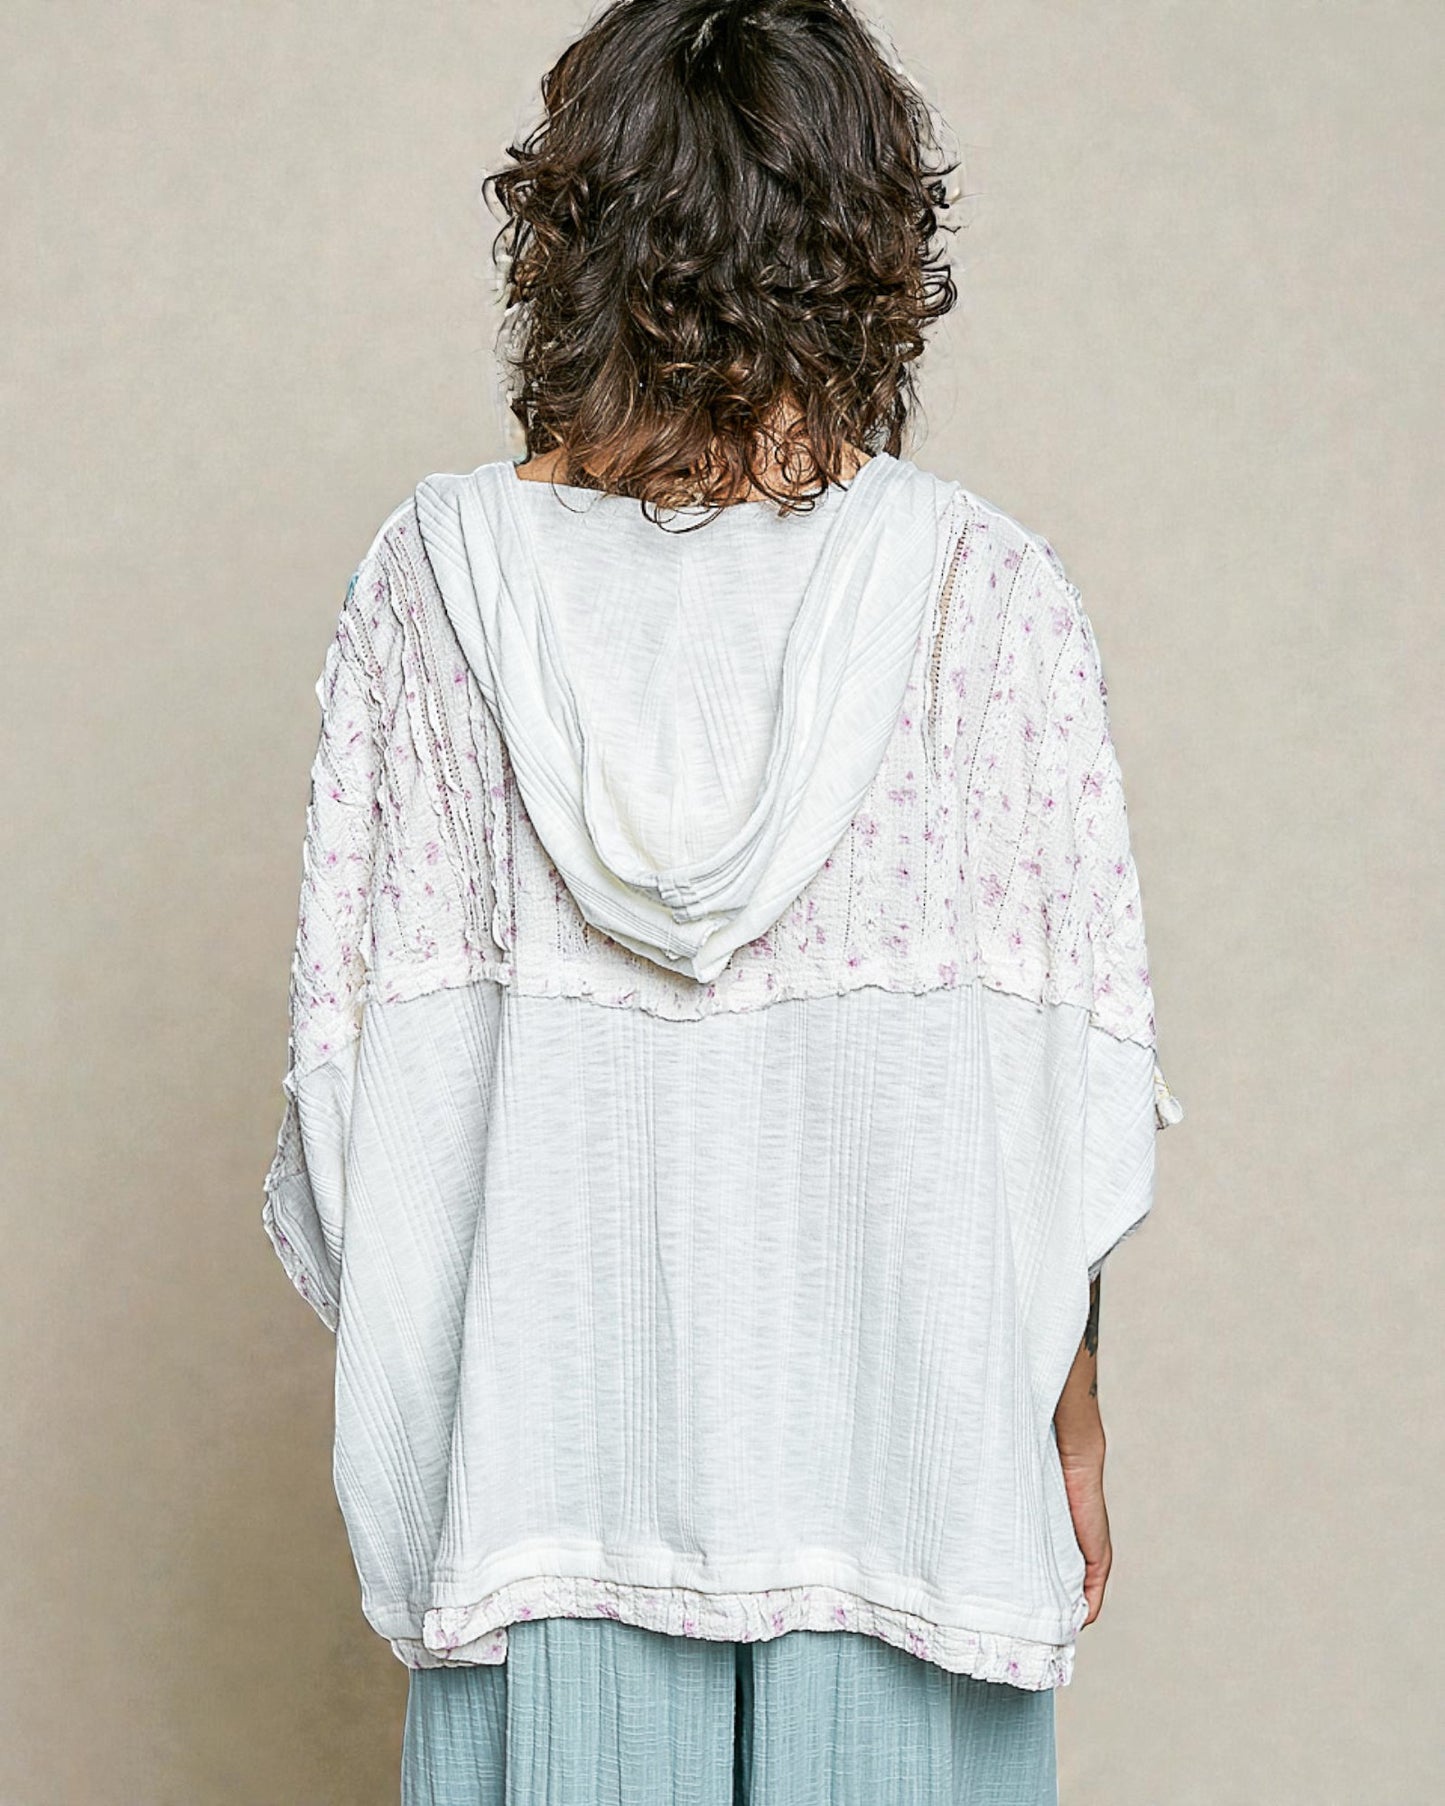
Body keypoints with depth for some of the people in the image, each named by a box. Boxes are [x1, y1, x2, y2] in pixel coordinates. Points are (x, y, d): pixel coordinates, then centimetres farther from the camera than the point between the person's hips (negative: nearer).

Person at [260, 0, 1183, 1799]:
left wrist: (402, 1423, 9)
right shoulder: (985, 593, -10)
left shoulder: (440, 571, -6)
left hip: (543, 1431, 1)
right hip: (897, 1426, -1)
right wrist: (1069, 1409, 7)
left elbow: (362, 1043, -3)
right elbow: (1055, 1073, -6)